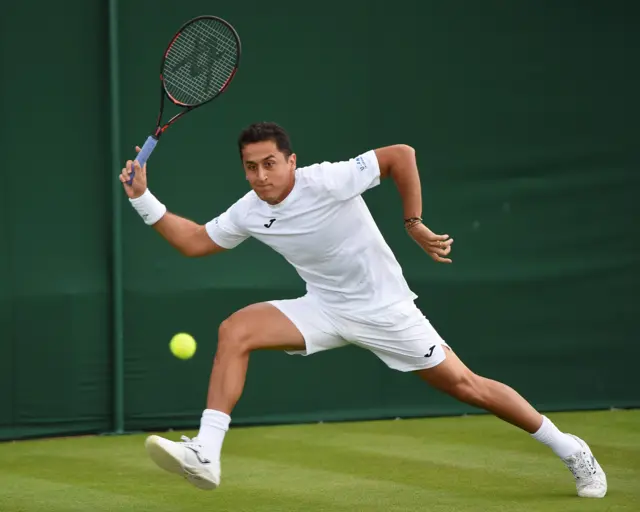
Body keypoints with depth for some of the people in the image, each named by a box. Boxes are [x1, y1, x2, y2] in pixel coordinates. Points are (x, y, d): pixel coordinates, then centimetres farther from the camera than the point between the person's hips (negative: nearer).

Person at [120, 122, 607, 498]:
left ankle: (570, 449, 19)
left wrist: (415, 224, -18)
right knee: (235, 331, -16)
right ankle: (205, 454, -20)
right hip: (324, 309, 5)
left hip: (385, 309, -5)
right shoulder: (248, 212, -6)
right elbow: (195, 242, 7)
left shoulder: (328, 181, -25)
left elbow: (401, 155, -19)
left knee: (465, 385, 0)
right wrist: (144, 200, -3)